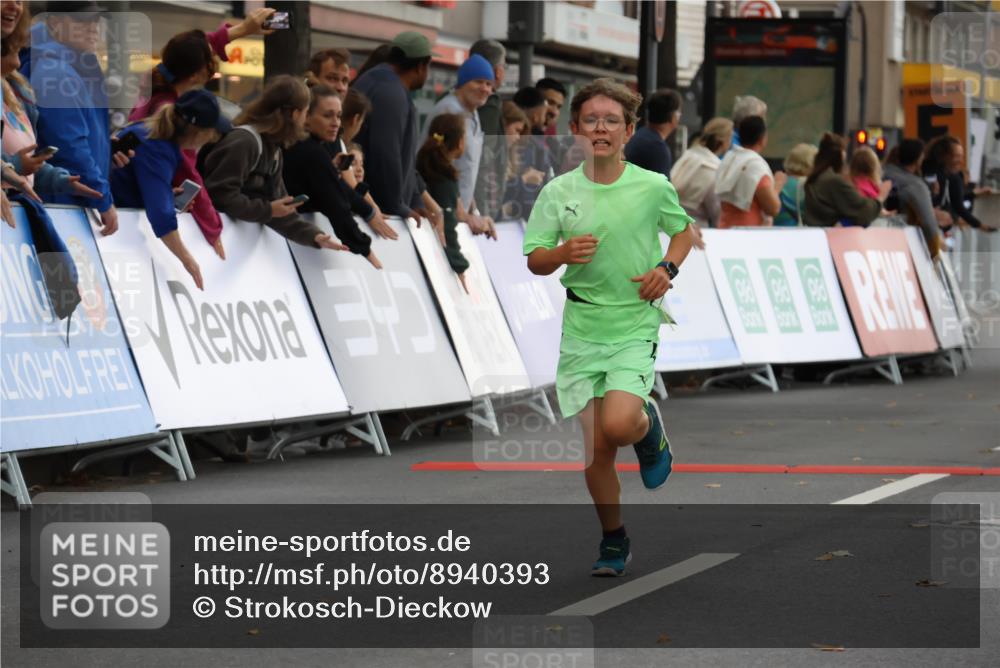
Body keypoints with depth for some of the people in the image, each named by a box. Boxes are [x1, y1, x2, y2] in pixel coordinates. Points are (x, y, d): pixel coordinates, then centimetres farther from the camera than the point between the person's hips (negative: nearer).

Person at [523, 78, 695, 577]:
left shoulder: (653, 187, -3)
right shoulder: (558, 192, 0)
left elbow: (683, 229, 15)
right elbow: (534, 261, 1)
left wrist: (667, 267, -3)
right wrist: (563, 253, -20)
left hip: (635, 325, -2)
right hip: (581, 326, 2)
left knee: (618, 424, -23)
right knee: (594, 446, 2)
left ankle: (649, 427, 14)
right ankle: (613, 540, 22)